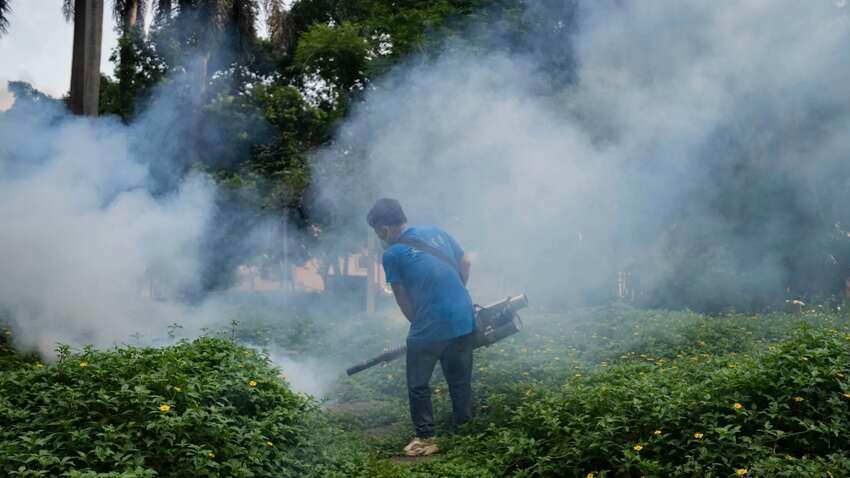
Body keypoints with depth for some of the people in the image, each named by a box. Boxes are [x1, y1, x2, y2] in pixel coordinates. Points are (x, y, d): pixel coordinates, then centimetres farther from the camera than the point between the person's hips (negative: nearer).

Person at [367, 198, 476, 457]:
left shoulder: (392, 254, -8)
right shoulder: (437, 232, 6)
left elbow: (403, 300, 0)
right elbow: (465, 265, 15)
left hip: (430, 328, -6)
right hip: (464, 319, 6)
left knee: (418, 385, 11)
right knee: (460, 380, 19)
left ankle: (426, 439, 14)